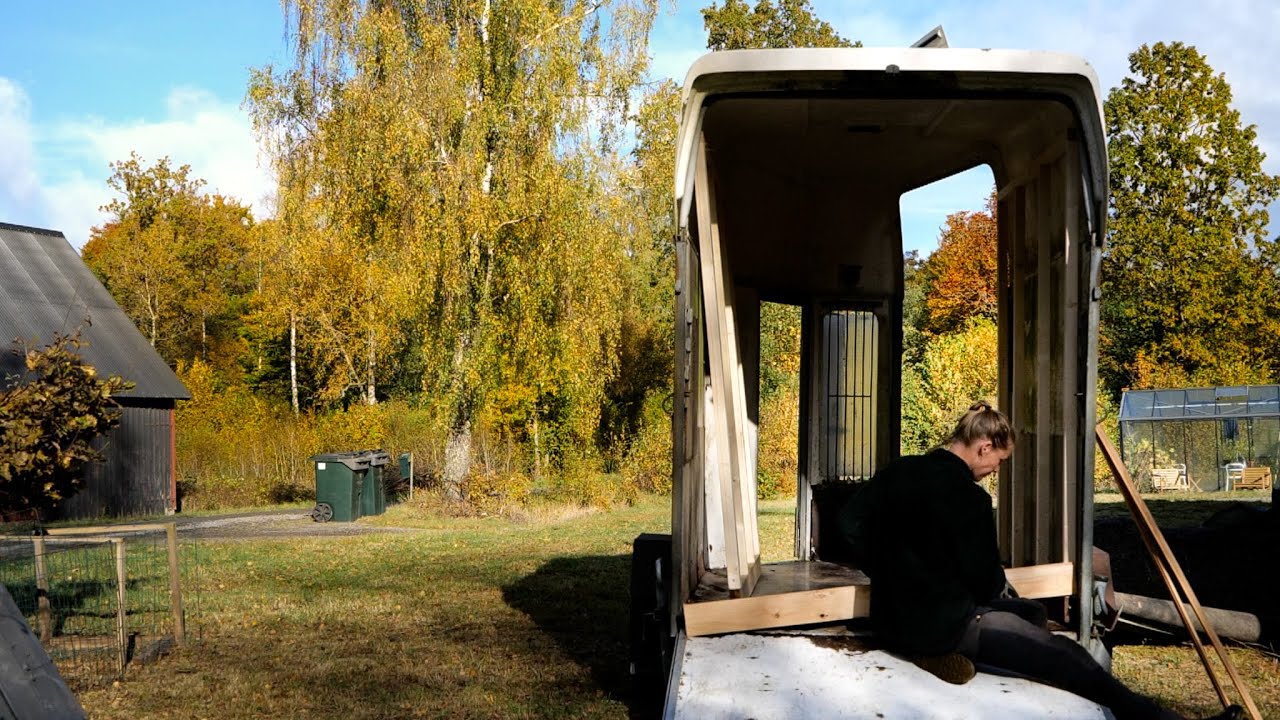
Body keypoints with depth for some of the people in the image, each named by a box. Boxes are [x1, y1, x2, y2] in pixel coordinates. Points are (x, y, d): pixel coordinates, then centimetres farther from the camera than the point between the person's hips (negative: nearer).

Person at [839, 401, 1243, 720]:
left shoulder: (898, 471, 3)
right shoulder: (966, 497, -20)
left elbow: (850, 524, 8)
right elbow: (986, 583, -14)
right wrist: (1001, 589, 9)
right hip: (947, 625, -9)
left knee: (1031, 613, 26)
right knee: (1073, 663, -2)